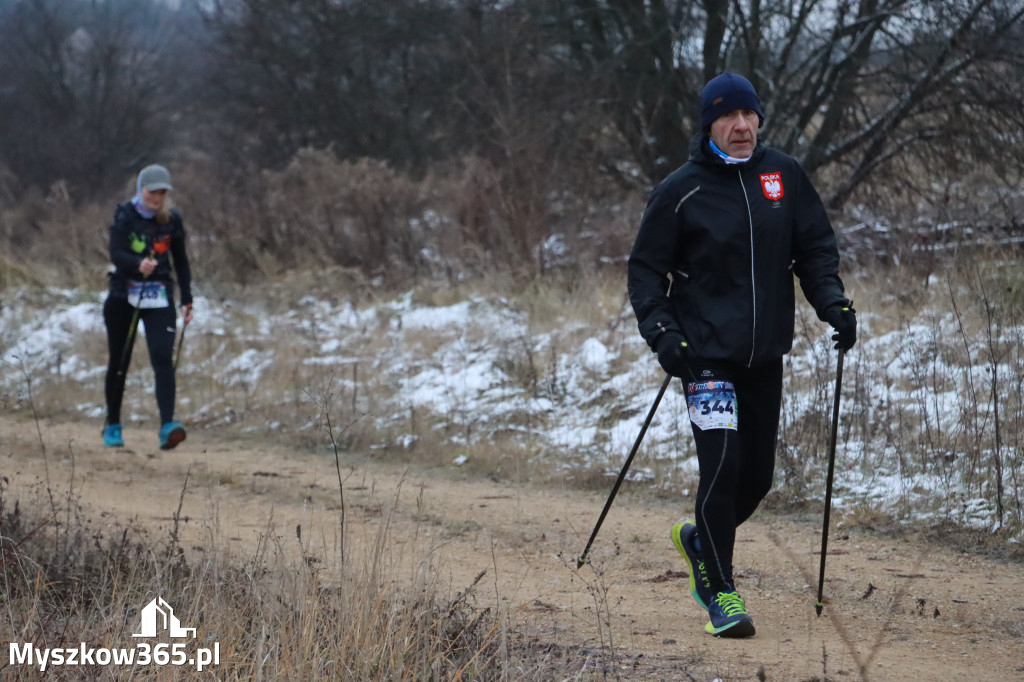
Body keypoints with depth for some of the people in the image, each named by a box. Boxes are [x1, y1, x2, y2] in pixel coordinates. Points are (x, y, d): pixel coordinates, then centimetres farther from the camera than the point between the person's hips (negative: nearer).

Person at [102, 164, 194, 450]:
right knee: (119, 361, 9)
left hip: (159, 298, 1)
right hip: (124, 296, -1)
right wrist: (138, 264, -38)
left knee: (163, 358, -15)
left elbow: (181, 262, 13)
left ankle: (167, 426, -24)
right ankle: (112, 426, 25)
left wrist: (187, 300, 10)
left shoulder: (171, 219, 4)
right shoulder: (125, 215, -4)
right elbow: (116, 253, -17)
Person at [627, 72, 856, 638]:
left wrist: (832, 302, -2)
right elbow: (646, 269, 1)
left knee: (757, 475, 8)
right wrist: (661, 331, -12)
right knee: (722, 466, -14)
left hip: (765, 356, 4)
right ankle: (721, 593, -3)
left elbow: (815, 247, 13)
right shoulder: (680, 191, -4)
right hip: (706, 354, -4)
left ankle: (699, 539, 38)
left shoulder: (783, 176, 6)